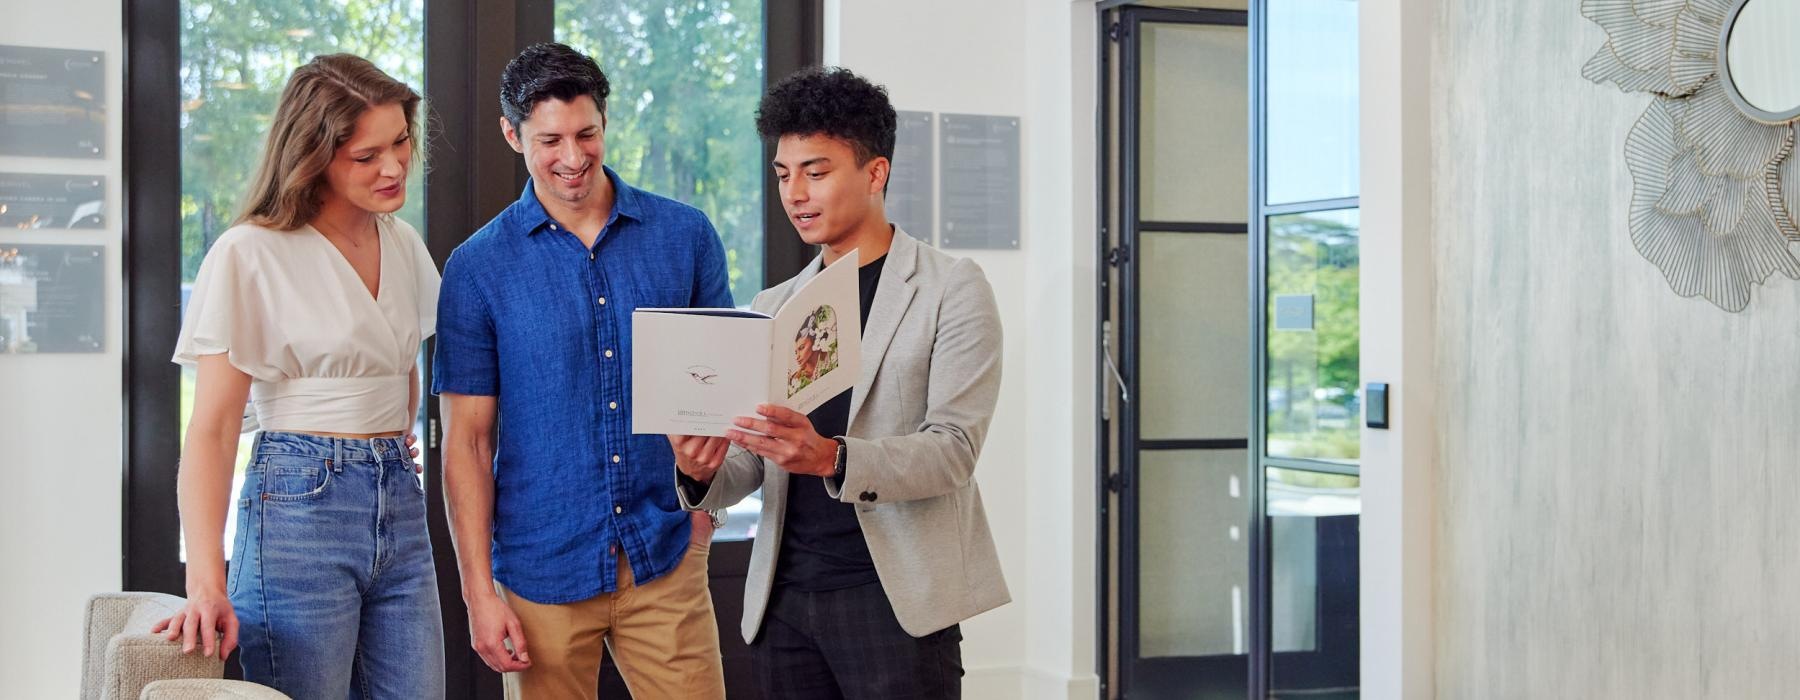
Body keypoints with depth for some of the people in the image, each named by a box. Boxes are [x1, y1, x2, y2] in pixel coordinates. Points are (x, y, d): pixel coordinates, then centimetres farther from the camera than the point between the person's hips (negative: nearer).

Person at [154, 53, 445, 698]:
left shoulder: (404, 244, 10)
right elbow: (211, 429, -12)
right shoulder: (249, 256, -9)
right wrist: (206, 583, -21)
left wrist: (391, 450, 11)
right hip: (300, 506, -6)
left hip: (400, 506, 6)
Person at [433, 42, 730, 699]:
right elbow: (467, 439, -1)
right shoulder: (478, 267, -2)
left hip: (666, 556, 1)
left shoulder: (686, 235, 3)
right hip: (543, 568, -1)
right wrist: (479, 591, -6)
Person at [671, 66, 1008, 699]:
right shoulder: (772, 307, 15)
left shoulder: (951, 290, -1)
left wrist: (830, 458, -27)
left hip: (896, 595, -5)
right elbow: (747, 467, 13)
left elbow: (953, 449, -11)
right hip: (784, 599, 5)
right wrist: (702, 473, -10)